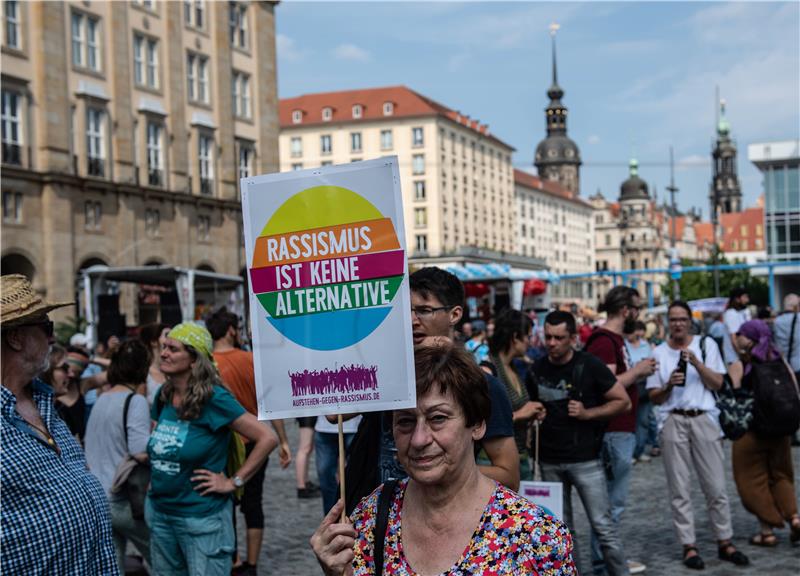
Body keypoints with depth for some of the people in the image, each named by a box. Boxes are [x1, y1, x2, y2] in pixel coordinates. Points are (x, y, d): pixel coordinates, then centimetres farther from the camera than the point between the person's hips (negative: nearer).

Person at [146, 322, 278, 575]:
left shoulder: (213, 398, -16)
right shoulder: (163, 395, 4)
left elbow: (267, 438, -19)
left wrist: (234, 481, -16)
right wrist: (156, 478, 9)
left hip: (201, 517, -7)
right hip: (158, 512, 7)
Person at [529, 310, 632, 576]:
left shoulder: (589, 365, -5)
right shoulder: (537, 369, 6)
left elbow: (623, 402, -3)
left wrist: (587, 413, -14)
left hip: (585, 459, -4)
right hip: (550, 461, 4)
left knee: (603, 525, -4)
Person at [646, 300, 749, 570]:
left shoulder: (706, 344, 8)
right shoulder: (659, 353, 9)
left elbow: (717, 383, -1)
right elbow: (653, 397, 8)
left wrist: (696, 362, -13)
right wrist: (668, 386, -11)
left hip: (703, 419, 0)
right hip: (672, 422, 0)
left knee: (716, 485, 1)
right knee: (680, 489, 0)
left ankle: (725, 542, 11)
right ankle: (689, 546, 6)